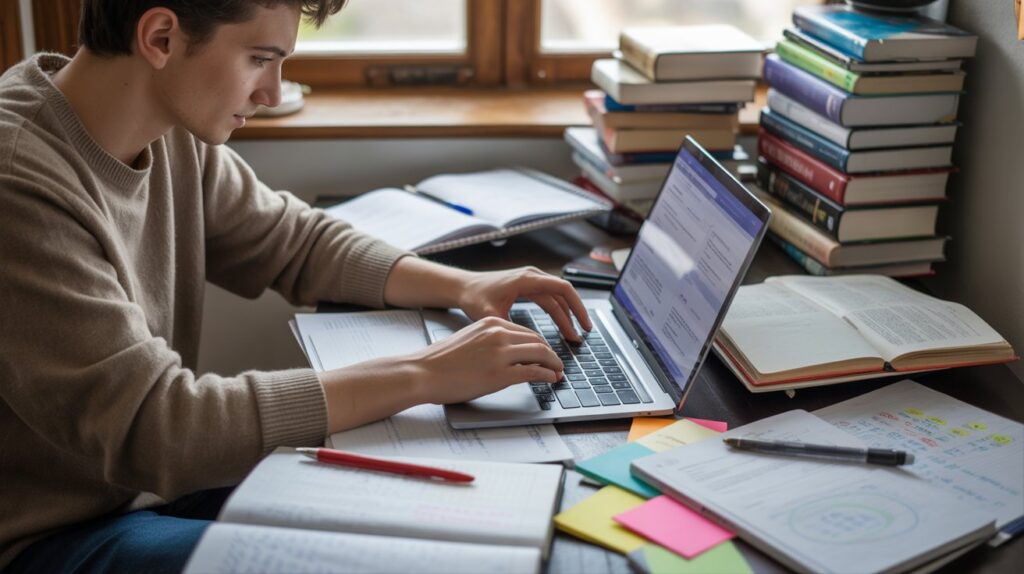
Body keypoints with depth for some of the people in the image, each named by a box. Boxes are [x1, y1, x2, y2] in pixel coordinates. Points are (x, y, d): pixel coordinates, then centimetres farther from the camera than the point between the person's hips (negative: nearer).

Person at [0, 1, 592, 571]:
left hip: (147, 482, 7)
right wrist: (422, 377, -30)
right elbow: (153, 430, -31)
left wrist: (464, 287, -4)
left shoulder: (171, 134, -3)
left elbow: (295, 240, 12)